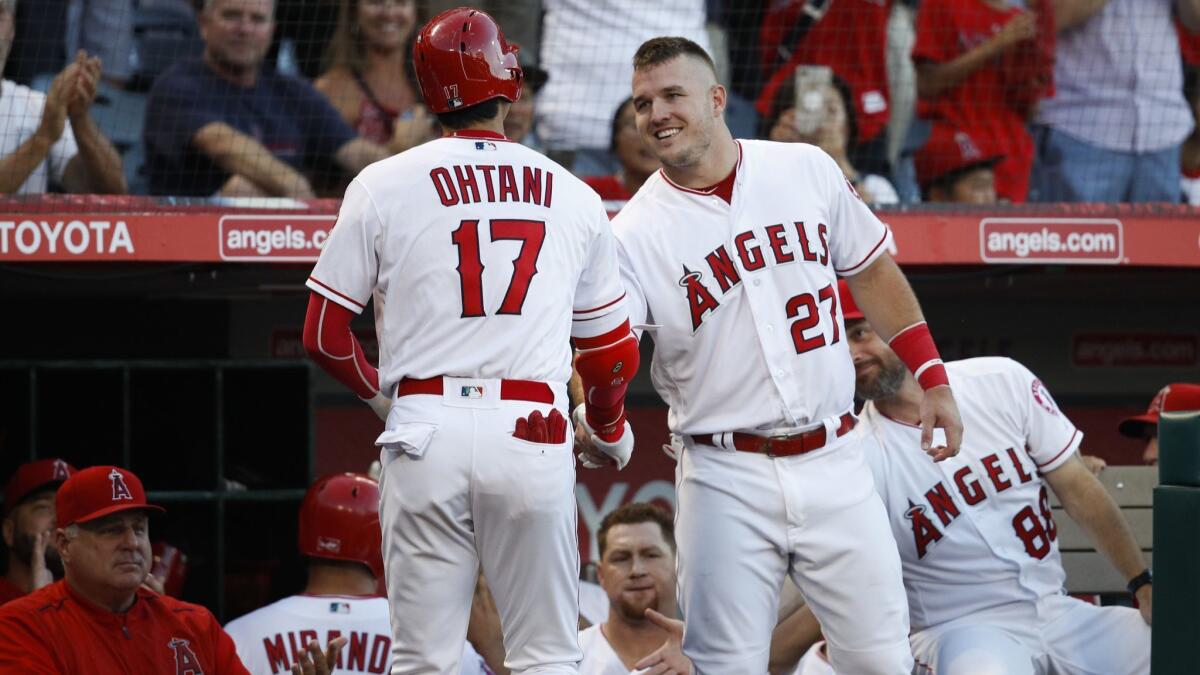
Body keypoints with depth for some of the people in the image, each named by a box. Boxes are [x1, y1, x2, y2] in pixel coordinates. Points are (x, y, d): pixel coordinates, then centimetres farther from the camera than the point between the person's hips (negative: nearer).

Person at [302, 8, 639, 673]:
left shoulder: (384, 186, 4)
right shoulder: (574, 196, 10)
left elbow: (323, 334, 5)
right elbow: (614, 350, 16)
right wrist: (608, 427, 36)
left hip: (425, 430, -1)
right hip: (533, 437, 1)